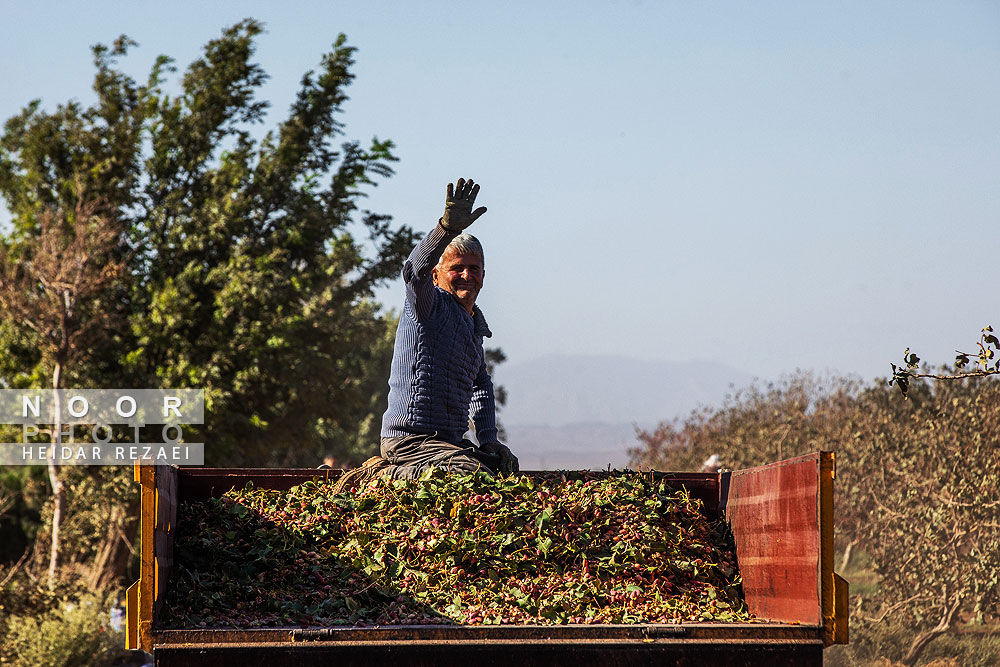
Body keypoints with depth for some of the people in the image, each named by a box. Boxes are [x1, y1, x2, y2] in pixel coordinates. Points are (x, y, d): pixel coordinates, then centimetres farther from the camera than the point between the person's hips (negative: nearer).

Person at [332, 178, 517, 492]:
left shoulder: (474, 324, 22)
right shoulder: (433, 305, -5)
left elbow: (481, 386, 33)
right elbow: (415, 271, -29)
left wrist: (488, 439, 20)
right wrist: (447, 228, -46)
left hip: (448, 441, 9)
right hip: (413, 439, -9)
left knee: (505, 464, 24)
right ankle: (385, 476, -11)